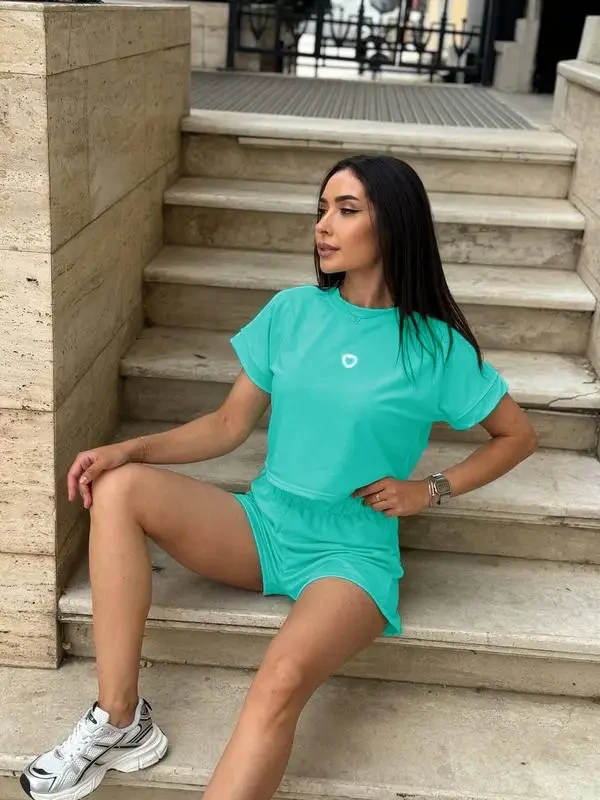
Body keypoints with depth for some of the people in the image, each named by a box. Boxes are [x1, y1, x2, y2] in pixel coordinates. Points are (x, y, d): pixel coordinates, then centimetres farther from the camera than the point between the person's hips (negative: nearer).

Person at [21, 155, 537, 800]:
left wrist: (431, 490, -4)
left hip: (352, 554, -4)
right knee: (119, 489, -19)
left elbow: (517, 436, 7)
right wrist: (129, 449, -8)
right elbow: (229, 425, 5)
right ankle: (118, 721, -16)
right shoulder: (292, 311, 2)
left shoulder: (435, 347, -6)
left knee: (280, 680, -34)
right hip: (263, 525, 4)